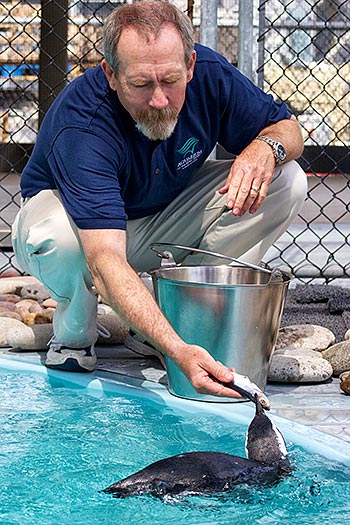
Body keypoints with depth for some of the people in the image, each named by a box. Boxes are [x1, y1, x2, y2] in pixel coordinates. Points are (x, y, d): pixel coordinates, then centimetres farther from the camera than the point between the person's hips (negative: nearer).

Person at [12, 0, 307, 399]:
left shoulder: (209, 74, -23)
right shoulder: (81, 126, -38)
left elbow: (286, 127, -5)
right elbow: (104, 258, -48)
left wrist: (266, 147, -32)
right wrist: (178, 350, -60)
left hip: (164, 223, 5)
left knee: (287, 182, -15)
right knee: (57, 237, -41)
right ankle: (74, 334, -5)